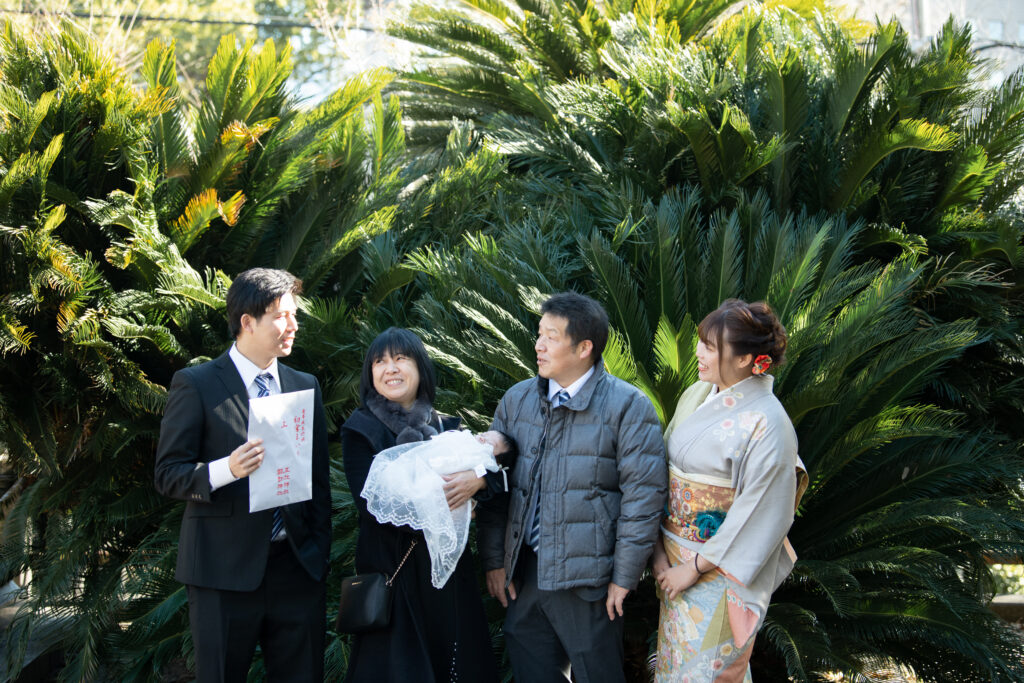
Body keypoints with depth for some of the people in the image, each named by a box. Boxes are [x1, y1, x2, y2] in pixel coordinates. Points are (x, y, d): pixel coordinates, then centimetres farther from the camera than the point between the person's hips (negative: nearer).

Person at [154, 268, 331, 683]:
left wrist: (319, 554, 9)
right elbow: (168, 475, -5)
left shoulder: (306, 387, 14)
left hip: (298, 569, 4)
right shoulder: (195, 385, -2)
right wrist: (225, 470, -23)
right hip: (225, 571, -4)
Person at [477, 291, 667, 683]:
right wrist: (494, 561, 7)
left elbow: (643, 495, -9)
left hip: (588, 582, -5)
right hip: (523, 574, 5)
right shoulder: (516, 400, 9)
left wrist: (624, 578, -10)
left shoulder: (627, 407, -7)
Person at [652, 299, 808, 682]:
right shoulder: (696, 396, 1)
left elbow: (760, 516, -19)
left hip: (720, 572, -7)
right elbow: (665, 475, 6)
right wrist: (659, 550, -1)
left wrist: (696, 567, -14)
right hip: (674, 560, 7)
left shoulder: (767, 424, -20)